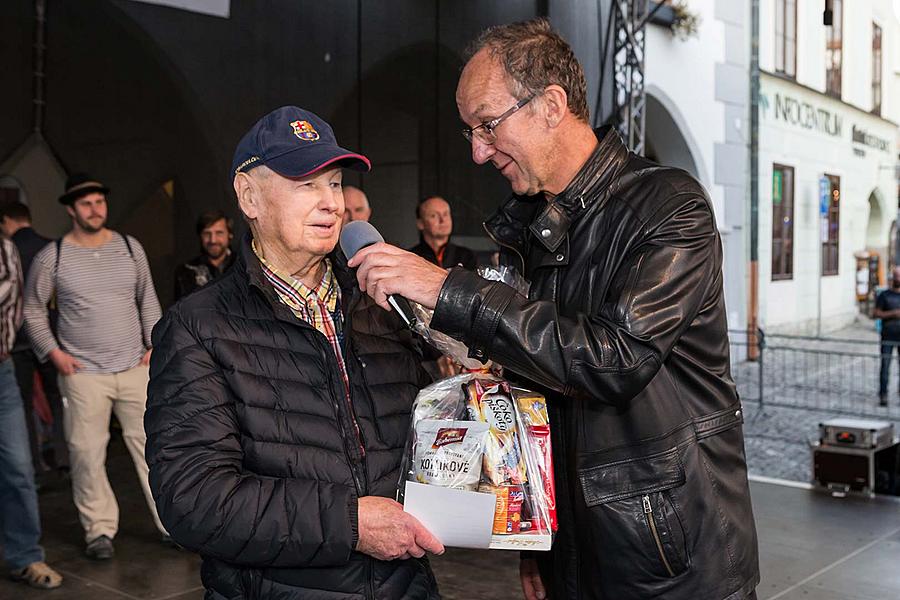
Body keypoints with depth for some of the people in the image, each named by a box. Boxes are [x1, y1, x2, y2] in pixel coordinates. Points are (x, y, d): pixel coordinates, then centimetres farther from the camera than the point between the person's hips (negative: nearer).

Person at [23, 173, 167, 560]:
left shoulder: (130, 248, 6)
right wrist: (53, 352, -2)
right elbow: (32, 310, 7)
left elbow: (148, 300, 14)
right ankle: (99, 530, 15)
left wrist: (155, 343, 5)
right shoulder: (52, 257, -2)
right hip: (83, 373, -2)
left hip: (135, 368, 2)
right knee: (87, 453, 1)